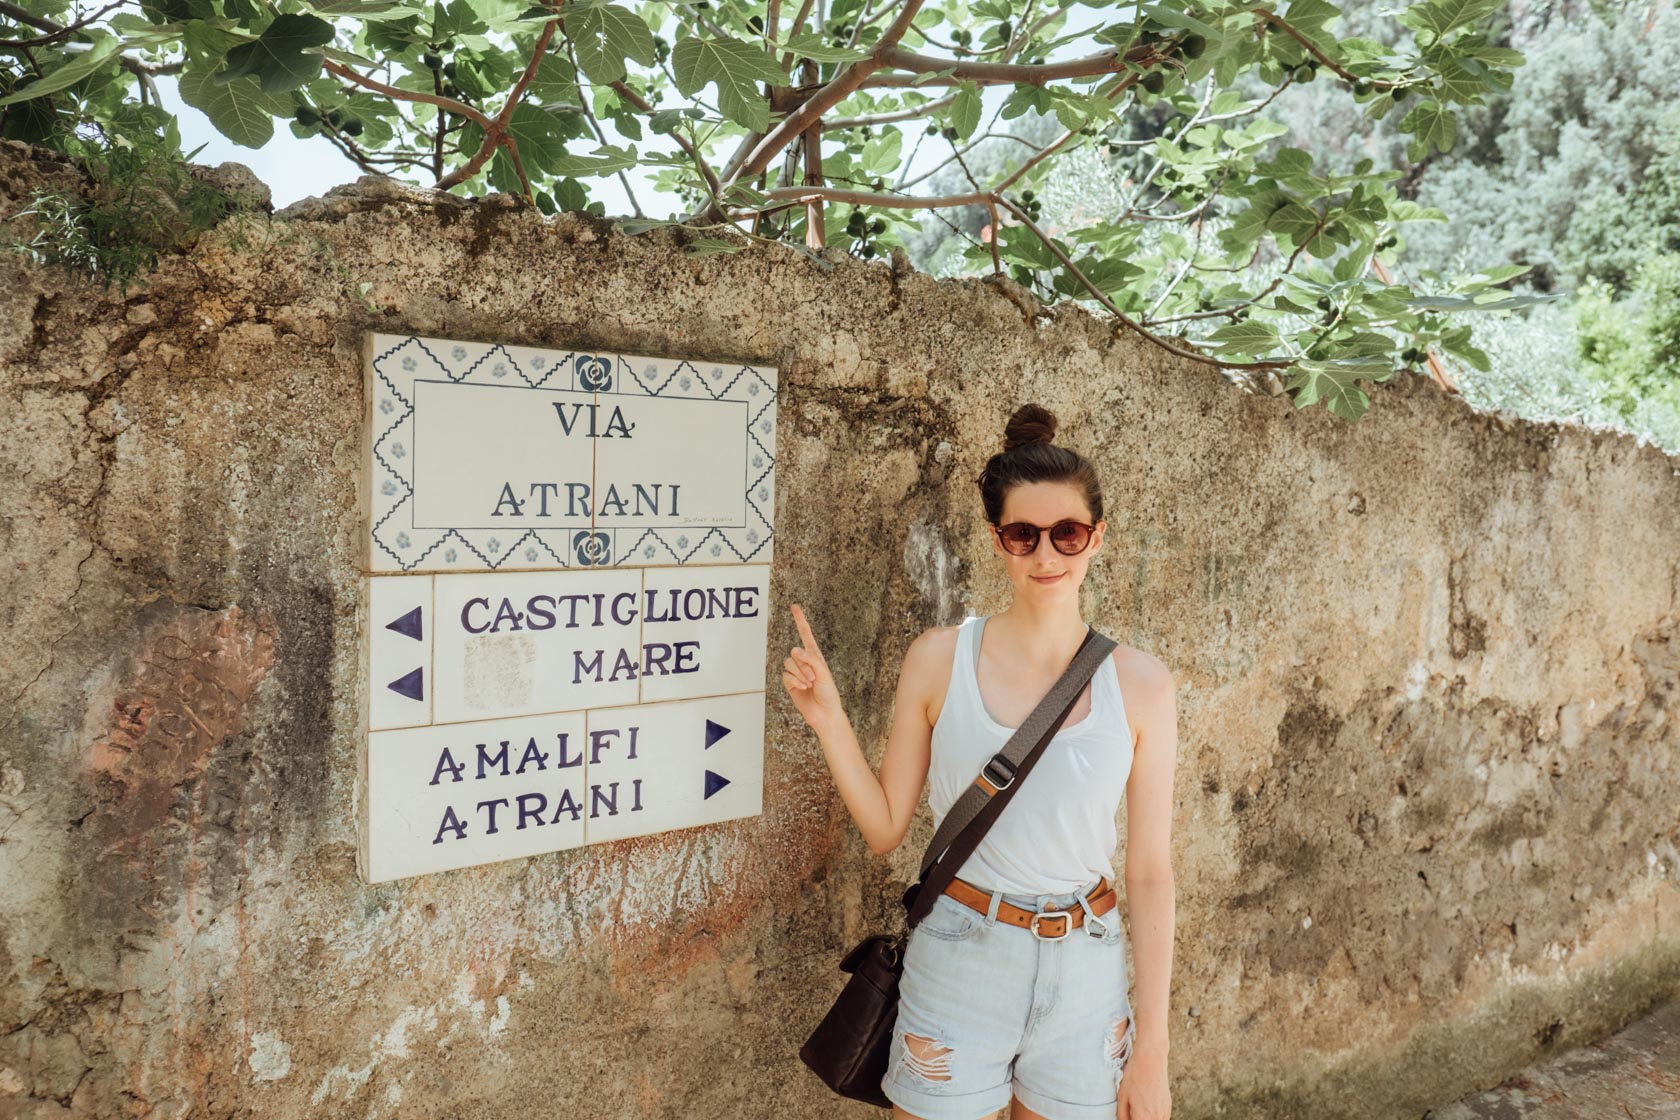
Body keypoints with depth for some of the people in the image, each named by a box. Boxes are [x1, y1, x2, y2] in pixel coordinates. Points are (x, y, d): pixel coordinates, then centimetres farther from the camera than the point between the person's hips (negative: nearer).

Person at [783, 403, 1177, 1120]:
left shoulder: (1140, 686, -7)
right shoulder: (939, 660, -8)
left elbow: (1150, 873, -2)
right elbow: (884, 829, -1)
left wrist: (1152, 1046, 0)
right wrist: (828, 720, -14)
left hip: (1085, 978, 1)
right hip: (956, 967, 0)